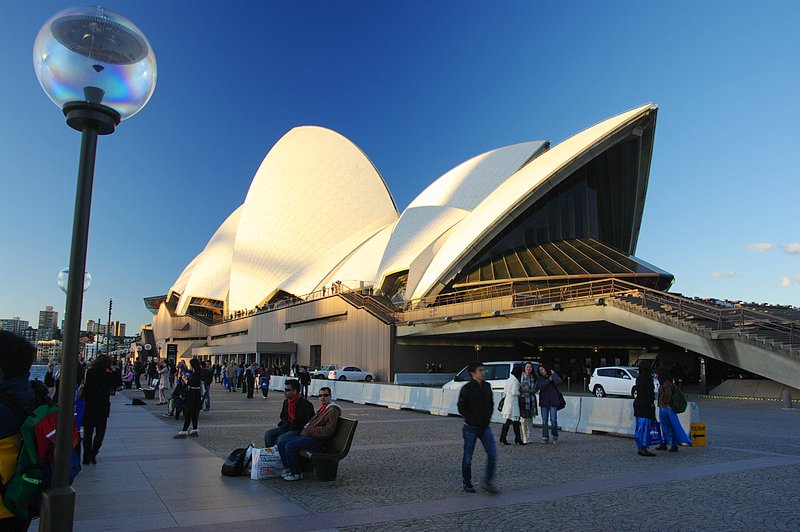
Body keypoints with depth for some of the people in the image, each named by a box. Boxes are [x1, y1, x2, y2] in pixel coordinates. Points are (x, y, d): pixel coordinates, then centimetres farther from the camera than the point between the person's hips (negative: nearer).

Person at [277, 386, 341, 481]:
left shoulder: (332, 410, -10)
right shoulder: (322, 408, 21)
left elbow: (328, 430, -20)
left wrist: (310, 430, -16)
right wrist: (305, 429, 12)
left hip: (317, 440, -10)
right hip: (306, 436, 10)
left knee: (290, 446, -26)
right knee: (281, 443, 3)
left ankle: (297, 473, -12)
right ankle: (288, 469, 8)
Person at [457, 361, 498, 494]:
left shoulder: (487, 386, 4)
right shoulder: (467, 388, -12)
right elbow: (461, 408, -9)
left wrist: (488, 418, 4)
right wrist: (473, 420, -11)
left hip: (485, 427, 5)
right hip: (471, 428, -5)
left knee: (492, 454, -3)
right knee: (467, 458, 6)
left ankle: (488, 482, 10)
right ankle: (467, 484, 21)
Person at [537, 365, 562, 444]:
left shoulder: (553, 376, 7)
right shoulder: (540, 379, 11)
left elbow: (559, 381, -14)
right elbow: (540, 386, -9)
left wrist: (553, 374, -5)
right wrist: (549, 380, -9)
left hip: (553, 401, -2)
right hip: (544, 401, 2)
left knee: (553, 420, -6)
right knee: (544, 420, 1)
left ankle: (555, 437, 6)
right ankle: (545, 437, 7)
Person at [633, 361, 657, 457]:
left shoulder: (638, 378, 10)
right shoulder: (648, 378, -13)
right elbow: (650, 392, -18)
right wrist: (651, 403, -12)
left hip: (638, 403, 8)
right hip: (646, 405, -8)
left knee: (639, 428, 12)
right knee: (645, 427, -5)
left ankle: (640, 448, 18)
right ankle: (644, 449, -6)